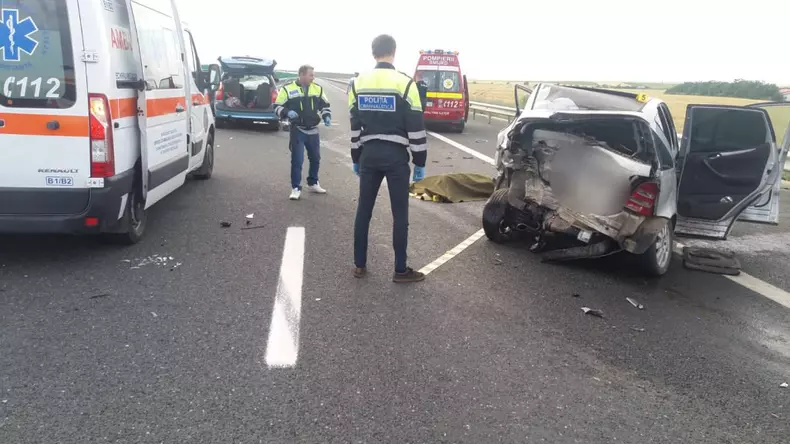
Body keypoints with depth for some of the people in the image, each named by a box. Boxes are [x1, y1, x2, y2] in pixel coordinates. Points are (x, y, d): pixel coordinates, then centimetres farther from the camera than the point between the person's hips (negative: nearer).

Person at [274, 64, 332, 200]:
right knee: (297, 160, -6)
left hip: (313, 130, 5)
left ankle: (313, 184, 33)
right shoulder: (288, 89, -8)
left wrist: (326, 116, -4)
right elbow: (277, 107, -4)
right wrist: (287, 112, -23)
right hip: (297, 131, -4)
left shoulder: (318, 88, 3)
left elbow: (325, 105, 14)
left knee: (315, 159, 15)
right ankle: (296, 188, 3)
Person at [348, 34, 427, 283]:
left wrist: (356, 159, 18)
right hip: (395, 156, -4)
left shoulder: (358, 83, 4)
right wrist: (419, 162, -1)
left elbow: (354, 125, 10)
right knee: (400, 214, 3)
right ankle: (401, 270, 9)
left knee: (363, 210, 13)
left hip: (369, 155, 4)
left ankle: (359, 265, 19)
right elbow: (416, 127, -9)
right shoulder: (405, 84, -9)